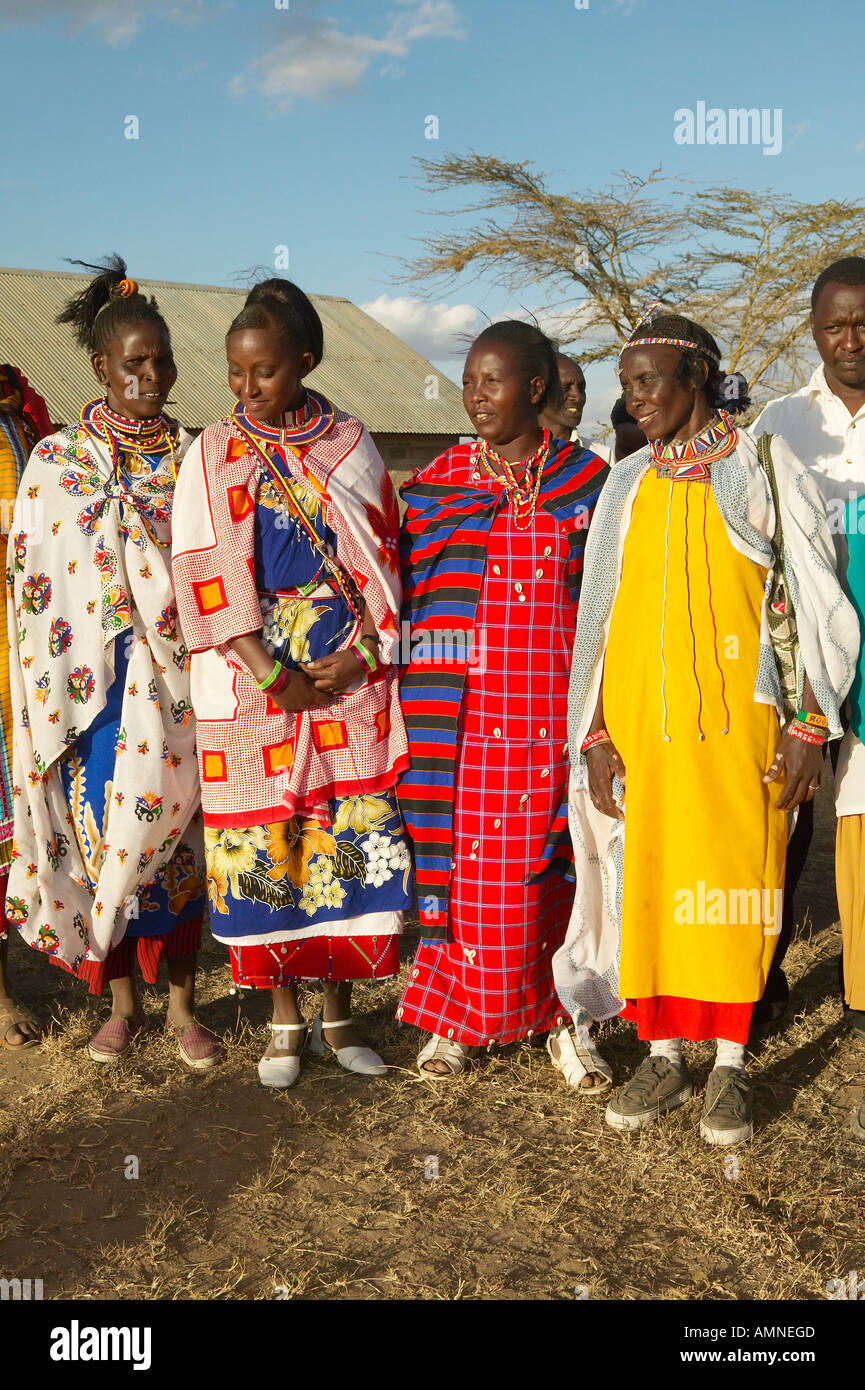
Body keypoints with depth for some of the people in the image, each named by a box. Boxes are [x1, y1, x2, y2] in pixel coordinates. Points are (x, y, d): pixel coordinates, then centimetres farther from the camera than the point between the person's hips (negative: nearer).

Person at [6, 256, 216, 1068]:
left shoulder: (191, 462, 5)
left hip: (174, 686, 0)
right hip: (91, 684, 0)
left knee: (170, 831, 4)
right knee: (102, 831, 5)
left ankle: (181, 1004, 18)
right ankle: (123, 1001, 22)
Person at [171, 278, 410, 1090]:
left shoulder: (349, 446, 6)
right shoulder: (213, 454, 2)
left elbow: (380, 559, 5)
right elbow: (208, 572, -5)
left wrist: (363, 657, -8)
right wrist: (272, 675, -13)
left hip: (350, 682, 1)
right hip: (254, 689, -1)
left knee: (351, 841, 3)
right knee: (265, 846, 2)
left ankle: (339, 1015, 19)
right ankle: (285, 1020, 19)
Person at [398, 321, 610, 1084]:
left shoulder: (587, 481, 5)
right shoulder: (436, 484, 6)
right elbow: (413, 599, 7)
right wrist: (422, 717, 0)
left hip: (556, 709, 0)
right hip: (465, 717, 0)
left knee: (557, 862, 4)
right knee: (466, 866, 2)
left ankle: (565, 1019, 18)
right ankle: (455, 1017, 18)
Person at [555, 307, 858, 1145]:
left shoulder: (762, 467, 3)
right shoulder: (626, 485, 12)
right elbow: (600, 615, 10)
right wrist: (595, 735, 3)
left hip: (735, 718, -3)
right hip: (641, 721, 3)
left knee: (731, 883, 2)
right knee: (646, 883, 5)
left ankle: (730, 1065, 15)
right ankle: (663, 1057, 18)